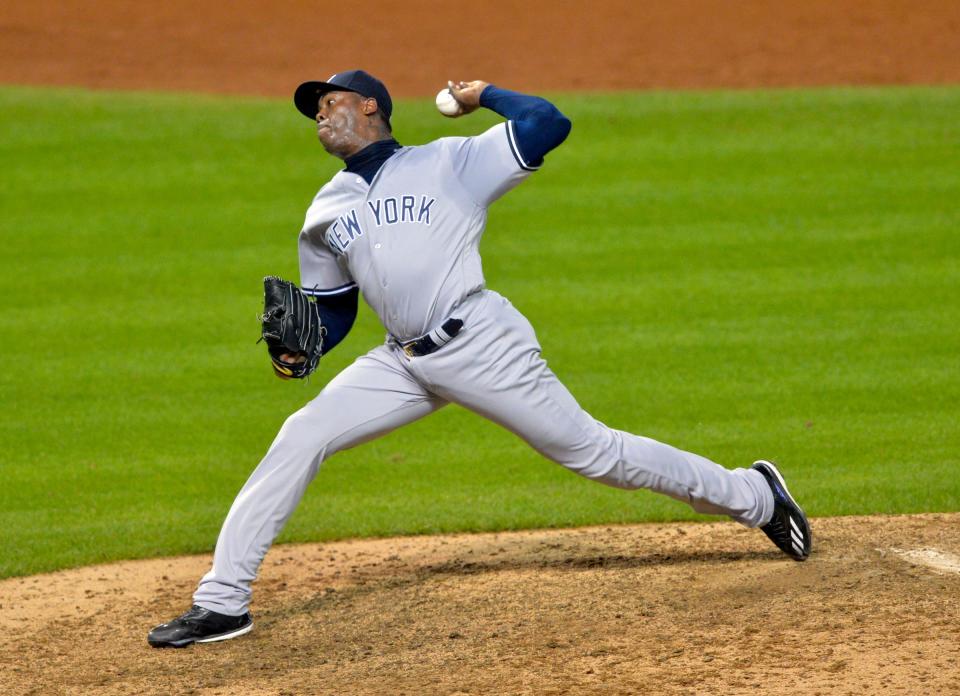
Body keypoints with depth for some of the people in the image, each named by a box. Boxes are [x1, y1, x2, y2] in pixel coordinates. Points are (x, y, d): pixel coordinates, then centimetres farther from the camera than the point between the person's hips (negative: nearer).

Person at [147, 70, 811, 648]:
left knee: (593, 452, -3)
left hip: (480, 344, -5)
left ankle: (751, 494, 15)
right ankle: (222, 604, -8)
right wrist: (299, 349, 2)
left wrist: (483, 94, 6)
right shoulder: (326, 213, 17)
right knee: (300, 438, -9)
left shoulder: (448, 162, 2)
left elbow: (549, 124, -5)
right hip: (405, 363, 5)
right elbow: (334, 311, 22)